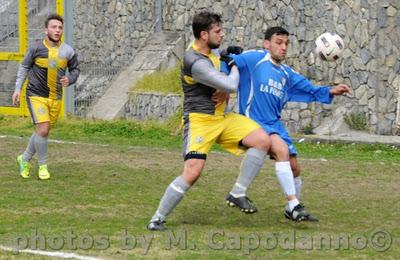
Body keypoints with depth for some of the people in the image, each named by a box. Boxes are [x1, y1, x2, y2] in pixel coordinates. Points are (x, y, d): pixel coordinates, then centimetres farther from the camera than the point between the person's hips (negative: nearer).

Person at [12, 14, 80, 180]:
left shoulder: (67, 51, -1)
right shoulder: (36, 48, -8)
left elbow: (75, 69, 13)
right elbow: (24, 67, 4)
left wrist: (70, 79, -8)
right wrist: (18, 89, 0)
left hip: (56, 98, 4)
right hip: (36, 95, -4)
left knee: (43, 132, 11)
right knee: (43, 130, -17)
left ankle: (25, 159, 34)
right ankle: (42, 166, 2)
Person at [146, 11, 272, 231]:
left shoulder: (212, 51, 7)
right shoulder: (195, 62, -23)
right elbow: (230, 85, -23)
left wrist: (231, 56, 12)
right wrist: (235, 67, -3)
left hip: (221, 118, 9)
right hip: (199, 120, -9)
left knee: (262, 140, -8)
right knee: (192, 171, -20)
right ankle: (158, 218, -6)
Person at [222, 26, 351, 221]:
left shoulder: (287, 74, 14)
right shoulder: (255, 59, -7)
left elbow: (309, 90, 18)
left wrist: (330, 92, 1)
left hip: (275, 124, 8)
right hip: (253, 123, -7)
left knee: (294, 167, 7)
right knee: (281, 149, -30)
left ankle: (292, 209, 31)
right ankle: (294, 206, -29)